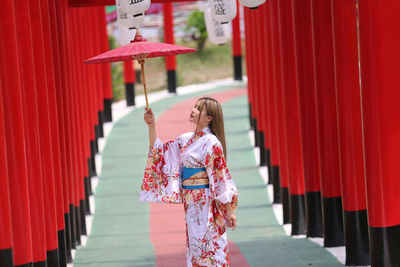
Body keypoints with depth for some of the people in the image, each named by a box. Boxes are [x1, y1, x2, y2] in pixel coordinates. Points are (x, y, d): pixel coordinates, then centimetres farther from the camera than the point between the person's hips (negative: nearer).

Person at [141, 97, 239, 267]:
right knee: (195, 246, 11)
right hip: (190, 202, 8)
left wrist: (230, 210, -16)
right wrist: (151, 126, 2)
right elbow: (159, 150, 14)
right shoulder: (186, 140, 10)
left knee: (207, 247, -5)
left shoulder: (211, 143, -13)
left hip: (206, 202, -8)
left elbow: (221, 176, -14)